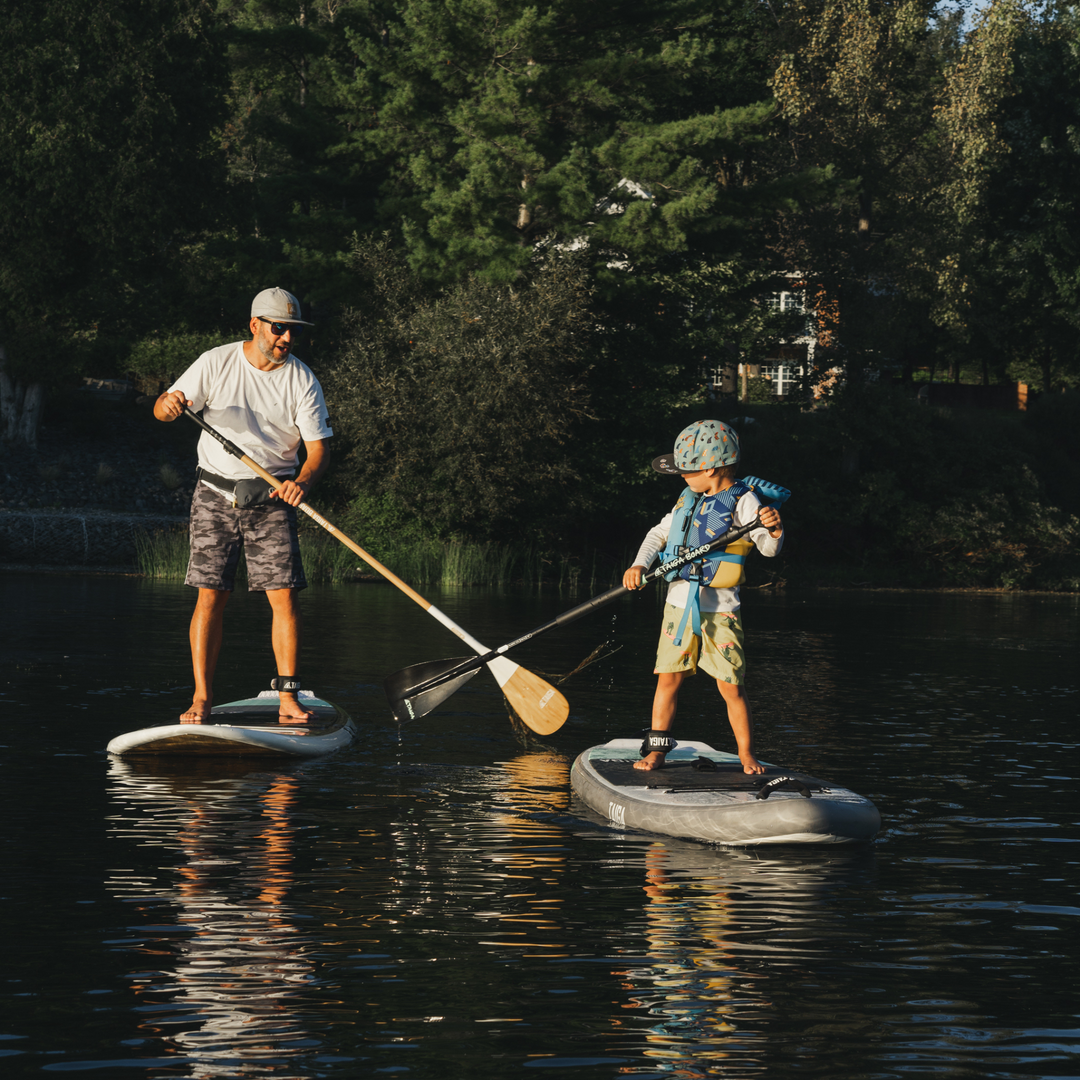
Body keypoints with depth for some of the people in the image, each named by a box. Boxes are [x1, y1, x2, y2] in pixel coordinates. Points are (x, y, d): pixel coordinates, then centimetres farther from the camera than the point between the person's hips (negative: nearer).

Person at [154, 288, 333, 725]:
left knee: (284, 594, -8)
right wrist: (169, 404, -28)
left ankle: (287, 697, -4)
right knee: (210, 595, -4)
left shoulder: (302, 380, -2)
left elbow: (318, 446, -4)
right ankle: (201, 697, -1)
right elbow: (161, 410, -3)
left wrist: (303, 481, -25)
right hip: (216, 493, -1)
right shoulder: (215, 364, -3)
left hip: (272, 500, 1)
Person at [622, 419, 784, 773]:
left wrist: (774, 529, -35)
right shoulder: (689, 500, 13)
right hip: (679, 603, 5)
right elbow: (659, 533, 21)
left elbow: (768, 546, -12)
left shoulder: (742, 501, -6)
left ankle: (746, 756, 7)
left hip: (718, 611, -5)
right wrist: (639, 565, 5)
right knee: (668, 678, 4)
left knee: (730, 687, -4)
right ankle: (656, 748, 13)